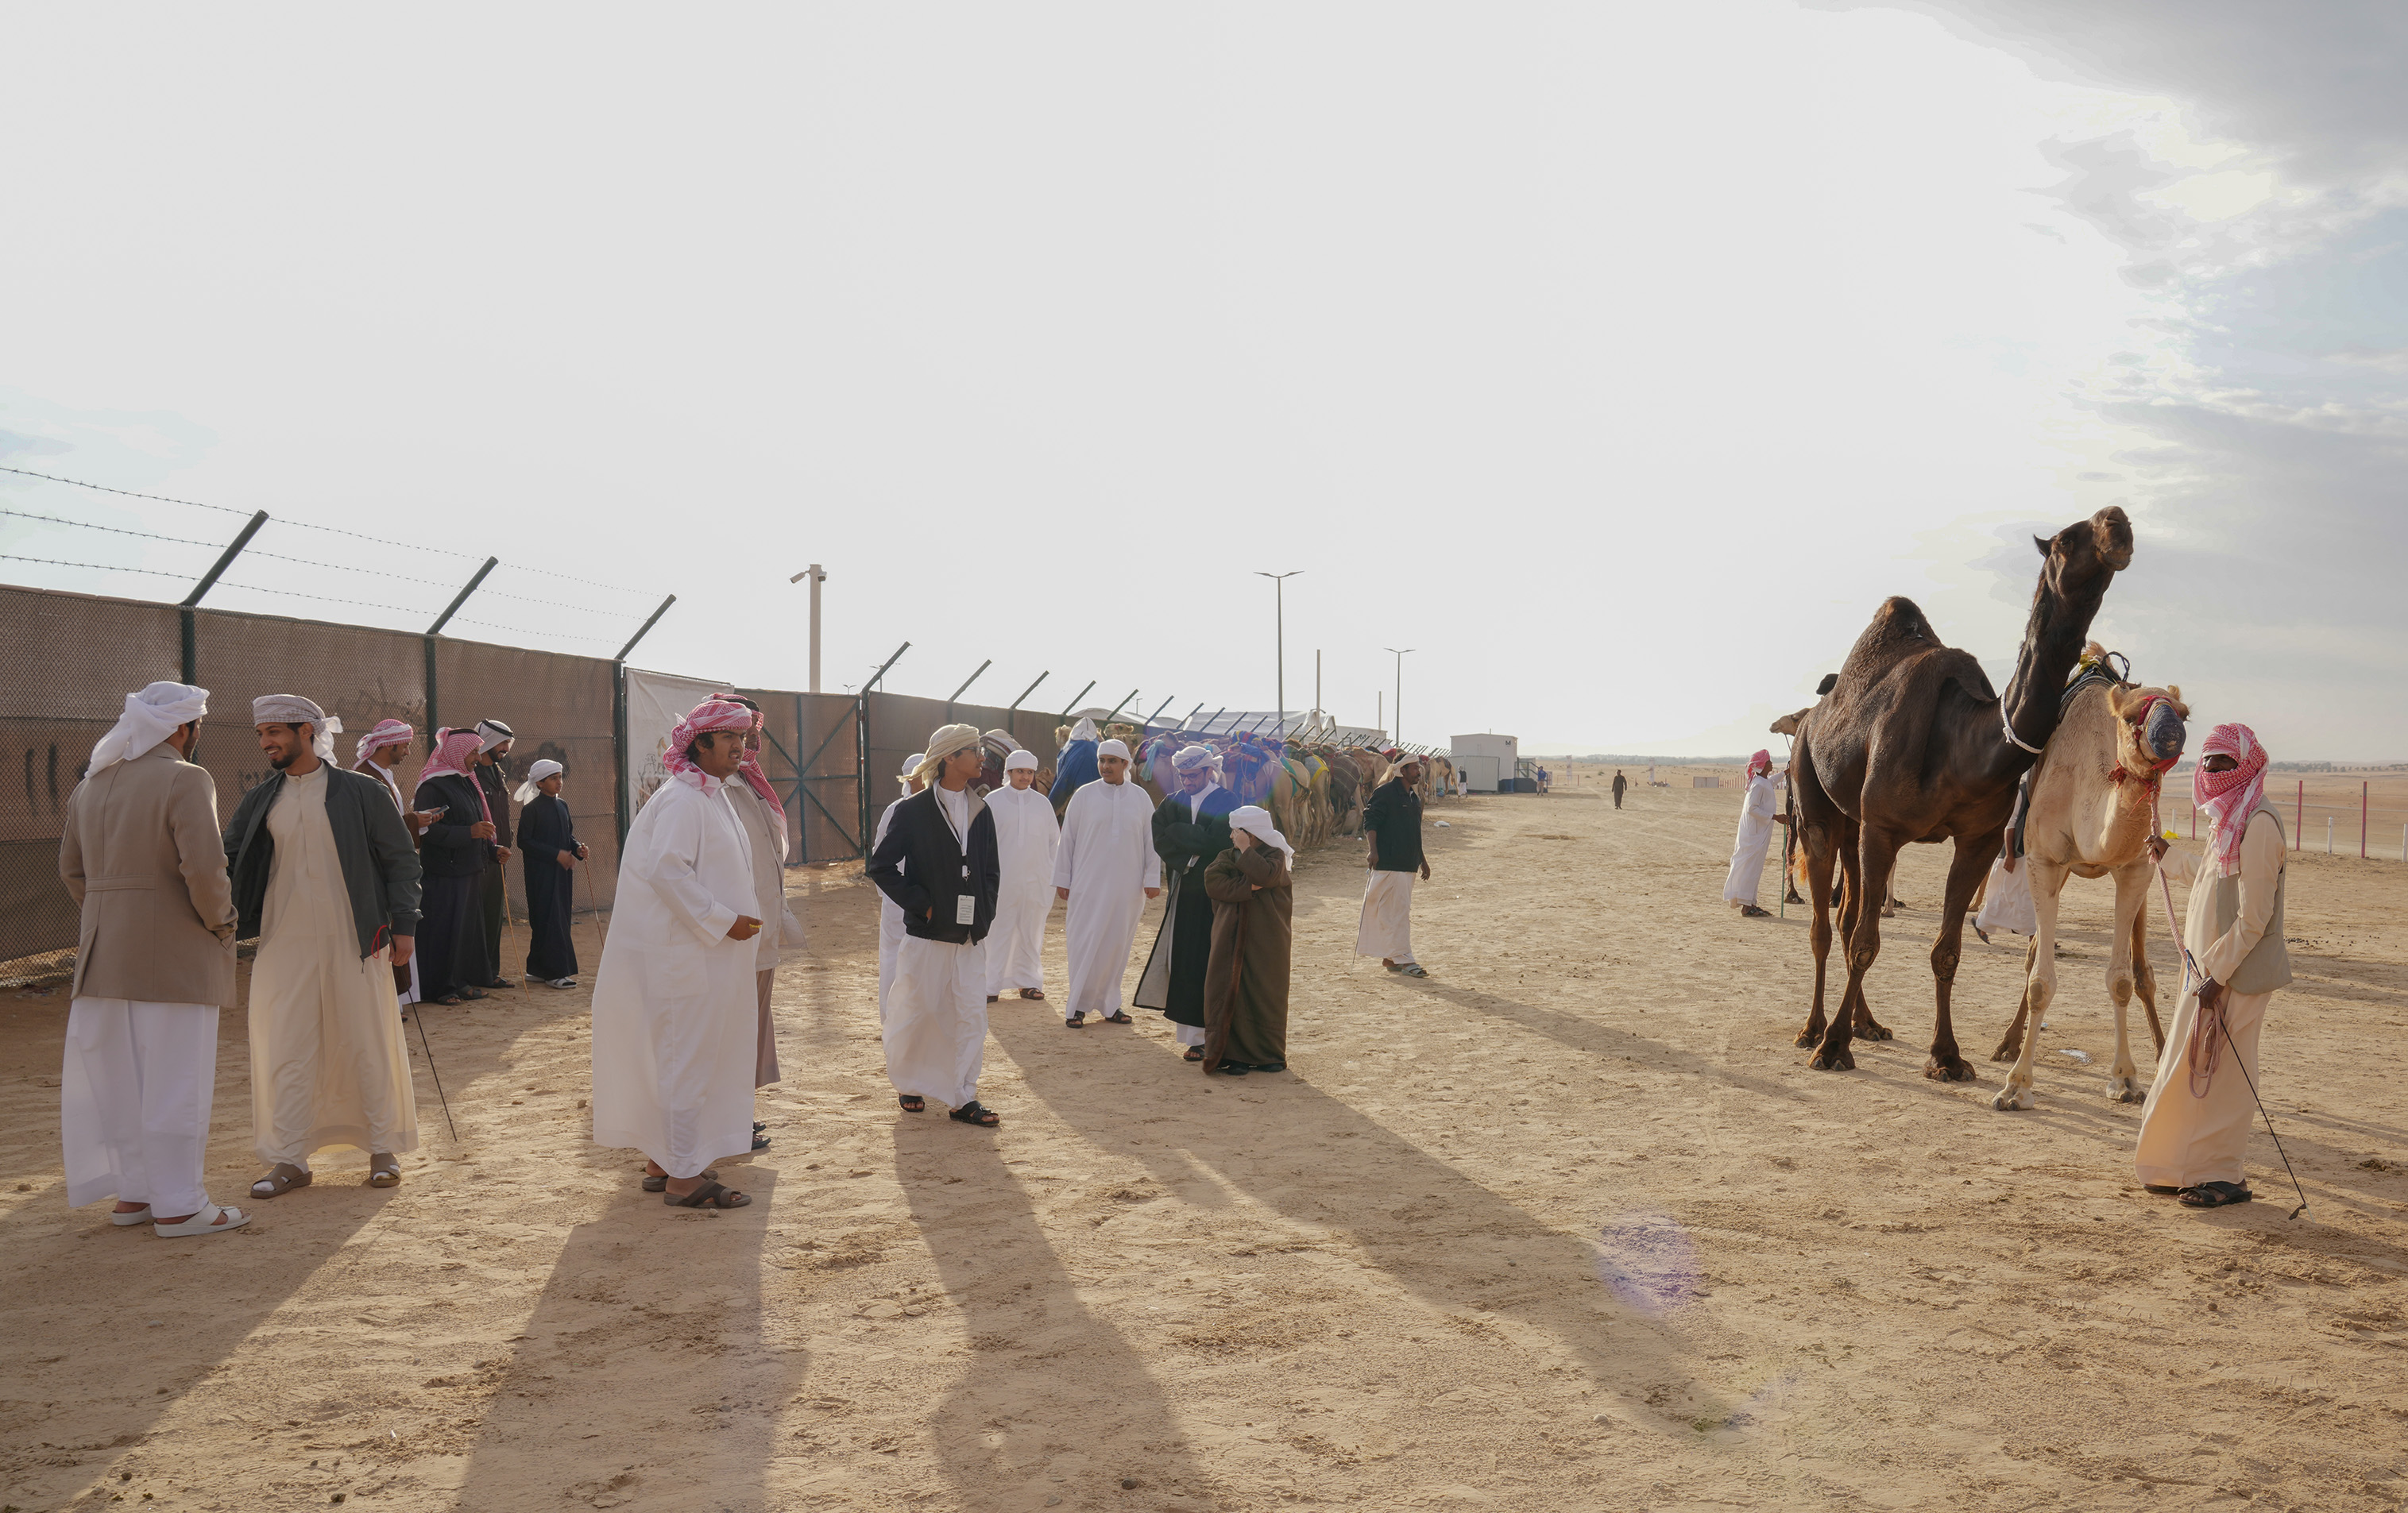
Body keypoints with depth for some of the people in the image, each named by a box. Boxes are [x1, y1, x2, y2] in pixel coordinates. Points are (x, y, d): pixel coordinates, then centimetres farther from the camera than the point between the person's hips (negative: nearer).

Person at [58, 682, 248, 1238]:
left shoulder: (91, 785, 12)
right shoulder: (184, 780, -13)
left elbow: (73, 870, 15)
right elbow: (204, 869, -21)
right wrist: (222, 922, -6)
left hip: (106, 952, 8)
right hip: (174, 955, -8)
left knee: (120, 1075, 14)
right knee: (174, 1078, -2)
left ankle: (132, 1192, 22)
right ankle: (177, 1206, 2)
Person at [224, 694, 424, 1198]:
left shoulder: (362, 793, 0)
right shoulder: (258, 802, 10)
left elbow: (402, 859, 2)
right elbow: (226, 861, 12)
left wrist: (404, 925, -4)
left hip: (354, 942, -3)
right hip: (284, 944, 3)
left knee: (368, 1046, 3)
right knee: (284, 1049, 3)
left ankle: (383, 1148, 16)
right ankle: (289, 1159, 12)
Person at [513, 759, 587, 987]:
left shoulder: (562, 805, 11)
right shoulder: (531, 809, -9)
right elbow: (524, 842, -12)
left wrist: (577, 849, -1)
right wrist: (556, 854, -16)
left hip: (562, 870, 7)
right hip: (541, 872, -7)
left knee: (561, 918, 7)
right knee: (549, 919, -7)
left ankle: (537, 969, 17)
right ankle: (554, 972, -5)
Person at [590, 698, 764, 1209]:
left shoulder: (710, 796, 16)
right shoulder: (682, 798, -16)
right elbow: (666, 870, -25)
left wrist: (737, 918, 13)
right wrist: (723, 922, -22)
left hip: (702, 951, 10)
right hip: (684, 953, -10)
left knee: (673, 1055, 15)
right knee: (688, 1057, -5)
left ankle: (661, 1162, 24)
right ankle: (684, 1177, 1)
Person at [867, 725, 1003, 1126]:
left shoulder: (980, 812, 10)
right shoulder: (912, 811, -6)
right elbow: (881, 867, -6)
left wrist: (985, 911, 5)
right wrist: (920, 903, -10)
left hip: (971, 935, 4)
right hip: (927, 933, -4)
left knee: (971, 1014, 0)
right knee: (918, 1011, 6)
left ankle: (963, 1098, 7)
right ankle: (909, 1084, 27)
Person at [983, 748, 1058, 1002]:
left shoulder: (1043, 803, 8)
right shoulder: (993, 801, 0)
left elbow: (1055, 840, 15)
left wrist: (1052, 871, 8)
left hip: (1036, 880, 2)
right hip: (1002, 879, -2)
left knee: (1031, 933, 7)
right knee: (998, 933, -3)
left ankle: (1029, 981, 16)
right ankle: (992, 986, 3)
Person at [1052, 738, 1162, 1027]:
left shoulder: (1140, 797, 6)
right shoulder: (1084, 796, 1)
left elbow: (1152, 840, 8)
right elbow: (1067, 839, 4)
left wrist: (1152, 879, 2)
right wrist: (1062, 880, 2)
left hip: (1128, 887, 2)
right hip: (1089, 884, -2)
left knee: (1118, 946, 6)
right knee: (1086, 944, -4)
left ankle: (1109, 1005, 16)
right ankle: (1078, 1006, 2)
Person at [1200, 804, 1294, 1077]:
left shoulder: (1275, 856, 0)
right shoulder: (1227, 857, 11)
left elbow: (1266, 876, -22)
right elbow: (1213, 882, -7)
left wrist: (1246, 850, -13)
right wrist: (1248, 888, -15)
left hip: (1266, 940, -3)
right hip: (1231, 939, 3)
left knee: (1266, 993, 1)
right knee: (1229, 992, -3)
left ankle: (1271, 1054, 12)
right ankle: (1233, 1053, 1)